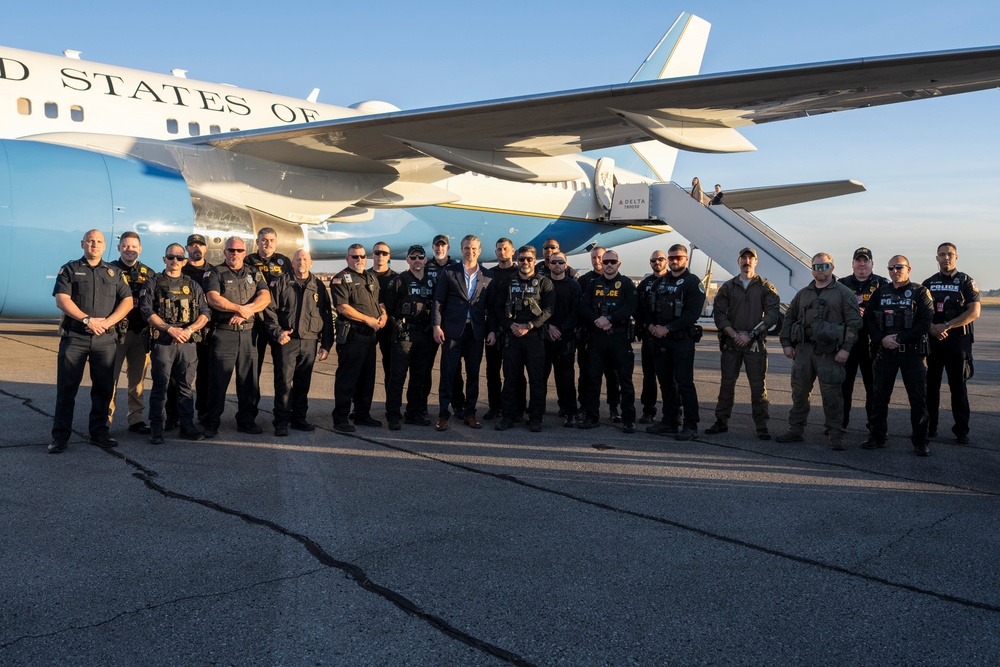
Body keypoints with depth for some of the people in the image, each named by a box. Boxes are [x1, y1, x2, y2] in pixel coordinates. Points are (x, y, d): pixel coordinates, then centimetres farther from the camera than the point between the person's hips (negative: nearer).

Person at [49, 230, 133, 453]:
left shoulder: (115, 272, 13)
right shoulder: (69, 270, 7)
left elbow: (127, 301, 4)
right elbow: (61, 300, -6)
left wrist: (107, 321, -10)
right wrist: (87, 319, -15)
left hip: (106, 338, 2)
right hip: (74, 336, -2)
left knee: (103, 388, 5)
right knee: (66, 388, -1)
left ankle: (99, 433, 16)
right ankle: (60, 437, 4)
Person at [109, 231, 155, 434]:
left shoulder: (148, 273, 12)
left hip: (141, 333, 3)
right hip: (116, 332, -3)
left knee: (137, 379, 8)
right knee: (110, 377, -3)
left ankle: (136, 419, 15)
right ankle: (105, 419, 3)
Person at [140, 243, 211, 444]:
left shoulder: (193, 286, 15)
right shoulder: (153, 283, 7)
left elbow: (205, 313, 8)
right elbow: (147, 311, -5)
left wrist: (190, 329, -10)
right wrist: (170, 329, -15)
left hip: (188, 343, 3)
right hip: (162, 342, -3)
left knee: (186, 386, 6)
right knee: (160, 386, -1)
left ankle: (187, 425, 13)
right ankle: (156, 428, 3)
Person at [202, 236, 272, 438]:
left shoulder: (254, 273, 13)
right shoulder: (215, 273, 4)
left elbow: (265, 297, -1)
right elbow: (213, 299, -12)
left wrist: (246, 311, -16)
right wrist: (241, 308, -15)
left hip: (248, 334, 4)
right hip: (223, 334, -3)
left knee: (249, 380, 7)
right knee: (218, 381, -2)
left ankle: (246, 421, 18)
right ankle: (211, 424, 5)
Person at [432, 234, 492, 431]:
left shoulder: (487, 276, 8)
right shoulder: (449, 273, 3)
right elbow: (438, 301, 1)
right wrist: (436, 326, -8)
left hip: (476, 331, 2)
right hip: (452, 329, -2)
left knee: (473, 373, 7)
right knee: (448, 372, -1)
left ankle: (469, 413, 16)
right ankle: (443, 414, 4)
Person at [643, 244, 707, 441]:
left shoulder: (693, 282, -5)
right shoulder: (660, 282, 15)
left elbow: (693, 313, -15)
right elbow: (649, 306, 15)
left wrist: (668, 328, -18)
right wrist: (651, 325, -5)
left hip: (682, 339, -6)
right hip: (659, 339, 6)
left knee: (684, 382, -8)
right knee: (665, 381, 12)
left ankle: (691, 426, -3)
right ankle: (669, 421, 21)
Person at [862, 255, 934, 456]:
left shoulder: (920, 292, 0)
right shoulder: (881, 292, 11)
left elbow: (925, 322, -9)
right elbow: (868, 319, 7)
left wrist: (900, 338, -15)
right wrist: (882, 338, -9)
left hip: (912, 351, -3)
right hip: (886, 351, 3)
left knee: (918, 398, -2)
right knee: (880, 396, 6)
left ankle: (920, 441, 6)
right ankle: (877, 436, 16)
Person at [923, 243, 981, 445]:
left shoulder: (966, 282, 2)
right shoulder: (928, 283, 12)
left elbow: (974, 312, -8)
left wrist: (946, 326, -16)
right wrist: (932, 328, -11)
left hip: (957, 339, -3)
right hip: (932, 340, 3)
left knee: (958, 386, -1)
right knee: (931, 384, 6)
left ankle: (961, 430, 4)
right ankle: (929, 426, 14)